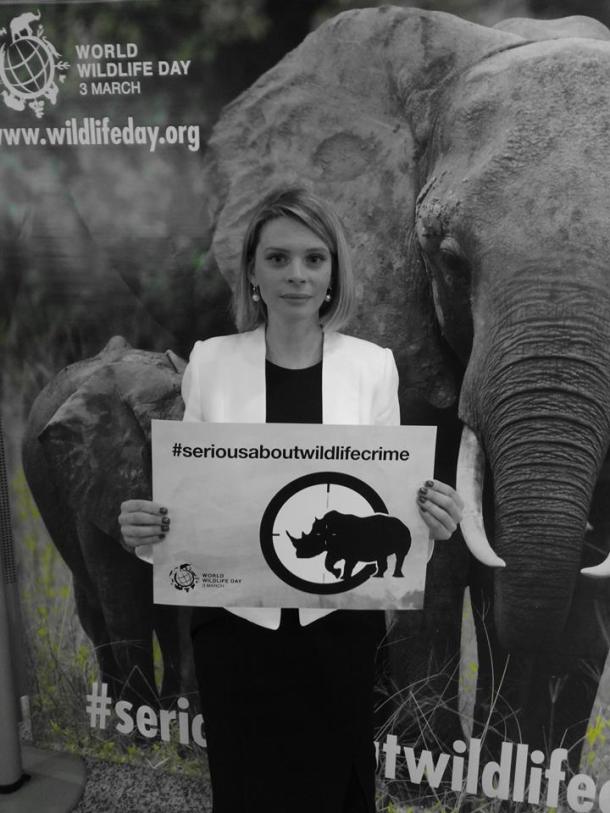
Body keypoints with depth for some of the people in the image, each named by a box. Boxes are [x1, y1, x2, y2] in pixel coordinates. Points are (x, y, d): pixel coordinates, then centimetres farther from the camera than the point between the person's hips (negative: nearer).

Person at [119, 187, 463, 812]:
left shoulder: (373, 365, -4)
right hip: (235, 623, 0)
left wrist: (430, 520, -18)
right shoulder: (209, 362, -4)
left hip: (339, 623, 1)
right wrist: (145, 527, -17)